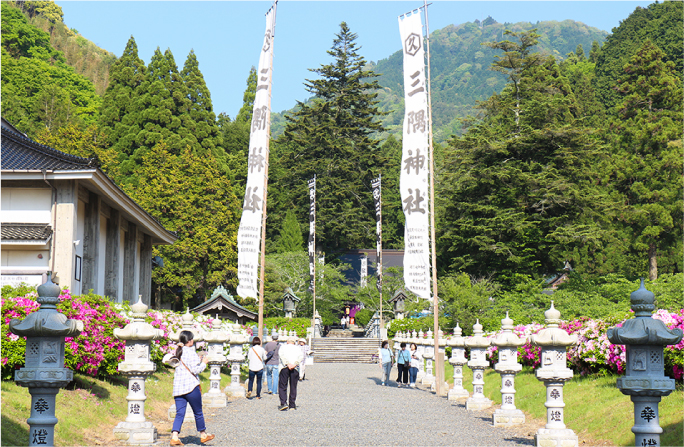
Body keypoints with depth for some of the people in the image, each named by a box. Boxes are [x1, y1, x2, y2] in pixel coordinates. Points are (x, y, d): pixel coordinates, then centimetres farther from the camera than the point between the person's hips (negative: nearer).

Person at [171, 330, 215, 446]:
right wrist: (204, 362, 1)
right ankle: (203, 435, 22)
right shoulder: (190, 352, -12)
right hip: (191, 386, -7)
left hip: (177, 387, 7)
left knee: (179, 413, 3)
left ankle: (174, 437, -11)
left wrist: (199, 360, 20)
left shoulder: (178, 351, 12)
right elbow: (196, 370, -15)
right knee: (198, 412, 9)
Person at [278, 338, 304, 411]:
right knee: (293, 387, 9)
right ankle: (292, 405, 9)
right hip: (295, 369, 2)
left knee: (282, 386, 0)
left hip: (284, 367, -2)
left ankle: (283, 403, -16)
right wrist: (294, 365, -10)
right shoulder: (298, 348, 21)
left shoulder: (283, 347, 17)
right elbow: (300, 358, 2)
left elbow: (281, 355, -2)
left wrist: (288, 364, -12)